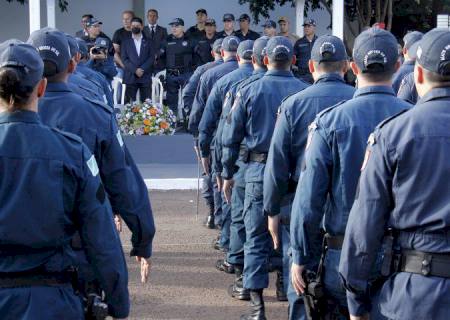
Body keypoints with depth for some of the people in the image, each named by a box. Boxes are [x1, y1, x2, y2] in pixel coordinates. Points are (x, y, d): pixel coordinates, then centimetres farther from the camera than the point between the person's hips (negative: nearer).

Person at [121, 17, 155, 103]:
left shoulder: (148, 42, 13)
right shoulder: (126, 42, 13)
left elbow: (152, 57, 3)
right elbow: (124, 59, 4)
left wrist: (142, 69, -10)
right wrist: (135, 70, -10)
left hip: (145, 76, 0)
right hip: (130, 77, 0)